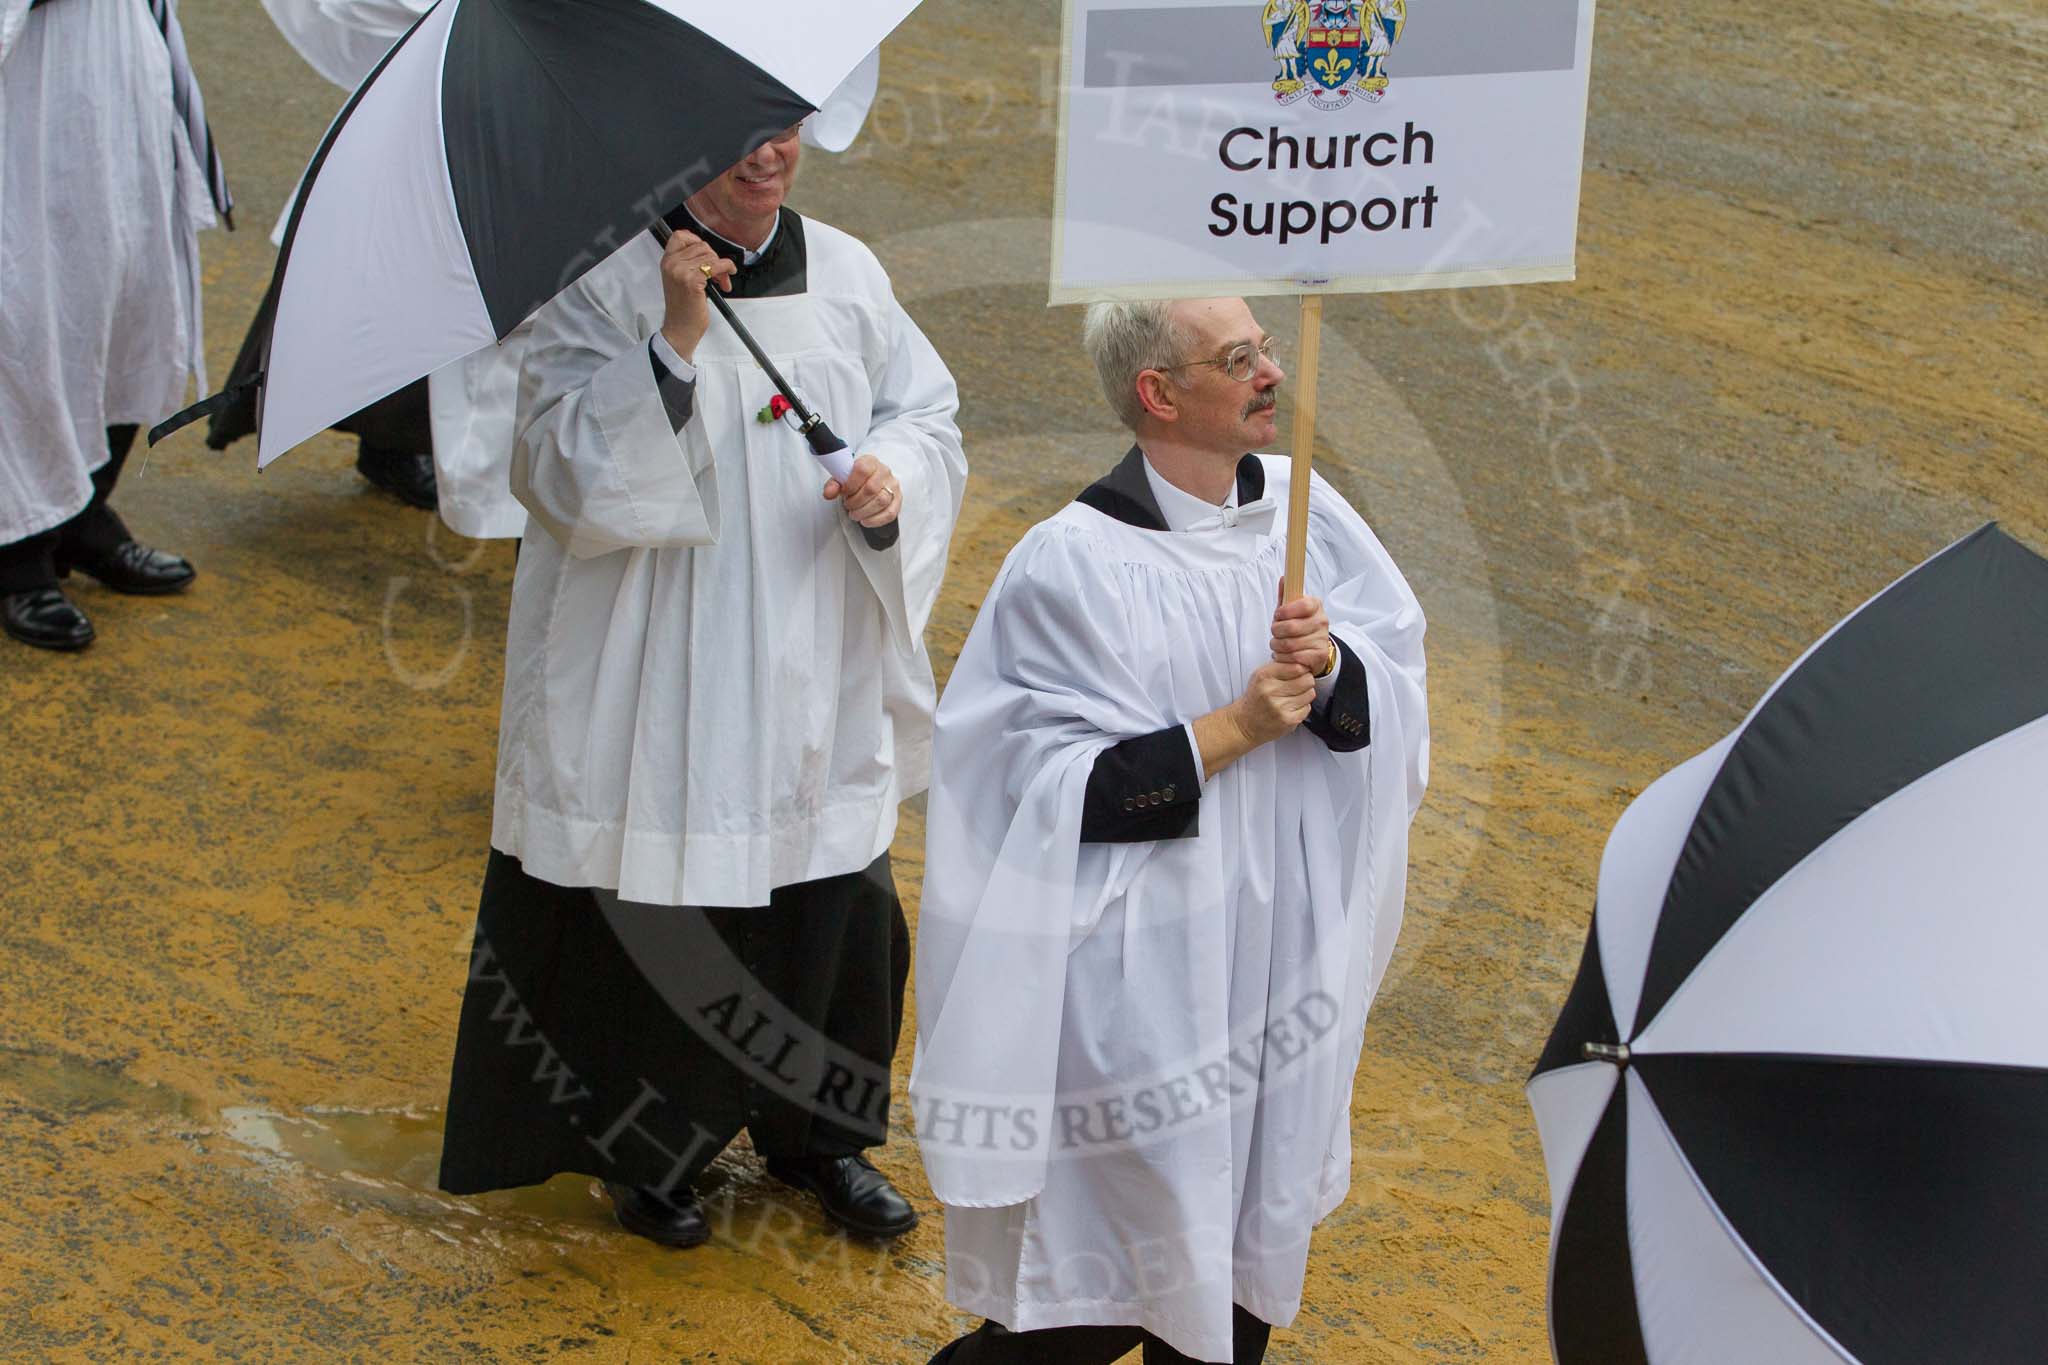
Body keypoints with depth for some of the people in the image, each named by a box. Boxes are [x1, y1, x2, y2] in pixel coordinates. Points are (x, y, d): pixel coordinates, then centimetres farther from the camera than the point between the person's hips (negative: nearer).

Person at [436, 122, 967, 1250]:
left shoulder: (846, 275, 4)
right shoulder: (602, 282, -10)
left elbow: (929, 415, 11)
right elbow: (566, 471, -18)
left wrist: (895, 476, -11)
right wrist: (674, 341, -28)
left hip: (814, 683, 4)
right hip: (655, 679, -4)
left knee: (838, 910, 11)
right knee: (651, 921, 5)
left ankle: (816, 1134, 35)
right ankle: (644, 1148, 30)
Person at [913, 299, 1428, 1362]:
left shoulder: (1298, 507, 1)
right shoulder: (1074, 565, -16)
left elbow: (1397, 671, 4)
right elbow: (1062, 788, -17)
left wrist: (1331, 665, -17)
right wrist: (1235, 730, -20)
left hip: (1284, 947, 6)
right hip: (1145, 983, -6)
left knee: (1248, 1258, 17)